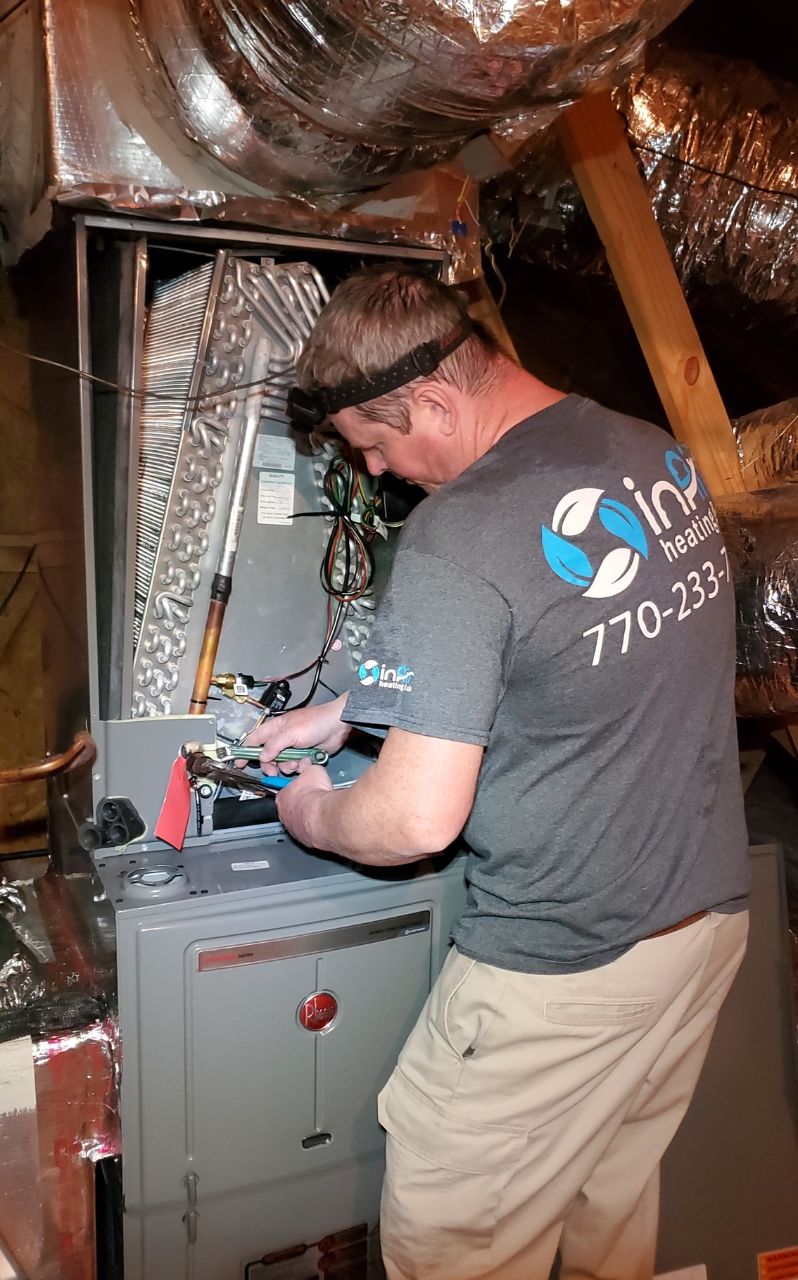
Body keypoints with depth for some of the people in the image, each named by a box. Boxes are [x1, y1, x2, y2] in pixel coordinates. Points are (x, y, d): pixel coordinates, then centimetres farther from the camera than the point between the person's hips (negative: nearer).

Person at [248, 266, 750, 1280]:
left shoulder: (456, 536, -25)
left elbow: (417, 821, -24)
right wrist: (343, 712, 16)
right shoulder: (660, 455, 2)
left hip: (562, 967, -8)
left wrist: (317, 817, -1)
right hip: (711, 914, 8)